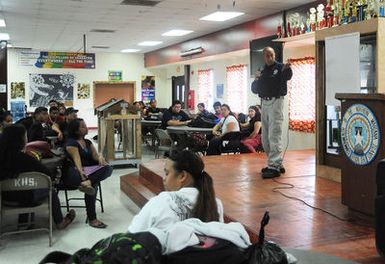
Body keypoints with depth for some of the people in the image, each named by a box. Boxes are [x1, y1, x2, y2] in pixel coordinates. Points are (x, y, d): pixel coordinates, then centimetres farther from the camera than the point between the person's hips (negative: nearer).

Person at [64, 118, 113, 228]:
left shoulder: (88, 142, 23)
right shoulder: (71, 143, -1)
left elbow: (95, 155, 10)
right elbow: (76, 158, -18)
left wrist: (100, 158, -17)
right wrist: (80, 171, -38)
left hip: (89, 171, 7)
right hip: (73, 173, -7)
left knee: (108, 168, -24)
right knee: (93, 183, -35)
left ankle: (88, 182, -48)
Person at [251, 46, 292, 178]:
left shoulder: (280, 67, -4)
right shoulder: (262, 72, 16)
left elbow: (288, 76, -27)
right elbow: (254, 89, 15)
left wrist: (287, 69, -49)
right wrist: (256, 79, -5)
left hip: (276, 102, -7)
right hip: (264, 103, 7)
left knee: (274, 135, -12)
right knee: (265, 138, 10)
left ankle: (274, 167, -12)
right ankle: (277, 163, 20)